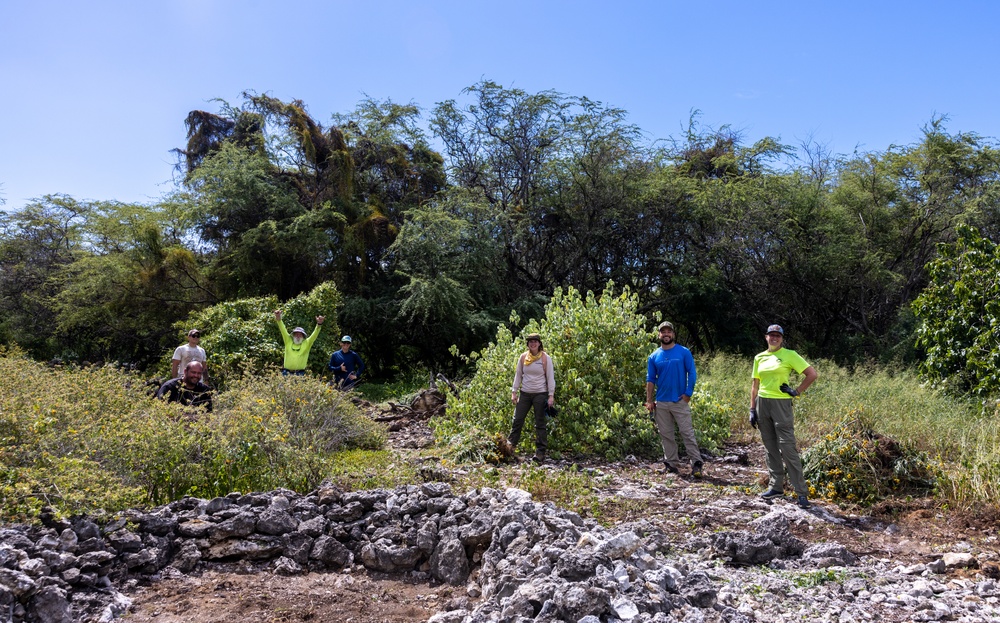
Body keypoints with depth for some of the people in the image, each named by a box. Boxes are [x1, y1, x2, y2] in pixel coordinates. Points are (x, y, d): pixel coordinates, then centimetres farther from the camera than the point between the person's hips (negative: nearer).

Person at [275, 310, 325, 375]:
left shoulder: (307, 343, 8)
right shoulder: (288, 341, 11)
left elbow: (315, 334, -4)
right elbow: (283, 330, 2)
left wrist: (319, 324, -21)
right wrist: (279, 319, -13)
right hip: (287, 372, 1)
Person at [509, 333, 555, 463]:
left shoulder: (545, 358, -5)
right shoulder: (523, 357, 4)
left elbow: (550, 377, -4)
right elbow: (518, 375, 10)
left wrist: (551, 395, -10)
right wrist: (514, 392, 5)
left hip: (540, 394, -3)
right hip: (524, 393, 3)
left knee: (540, 424, 2)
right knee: (517, 420, 3)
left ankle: (540, 452, 6)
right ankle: (510, 446, 13)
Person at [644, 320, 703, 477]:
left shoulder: (684, 352, -2)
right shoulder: (654, 356, 6)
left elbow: (692, 373, -2)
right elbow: (650, 379, 7)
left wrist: (688, 393, -10)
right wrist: (649, 400, 0)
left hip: (680, 401, -3)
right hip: (661, 402, 3)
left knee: (687, 433, -5)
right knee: (666, 435, 8)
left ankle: (696, 463, 0)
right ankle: (672, 464, 16)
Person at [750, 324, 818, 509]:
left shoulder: (789, 355, -3)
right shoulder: (759, 357, 10)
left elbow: (812, 374, -6)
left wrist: (797, 391, -7)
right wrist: (752, 409, 9)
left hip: (781, 404, -5)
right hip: (762, 403, 5)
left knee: (788, 448, -8)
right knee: (770, 448, 11)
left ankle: (801, 492, -2)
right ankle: (776, 486, 21)